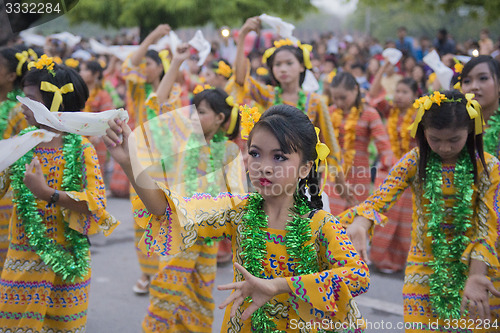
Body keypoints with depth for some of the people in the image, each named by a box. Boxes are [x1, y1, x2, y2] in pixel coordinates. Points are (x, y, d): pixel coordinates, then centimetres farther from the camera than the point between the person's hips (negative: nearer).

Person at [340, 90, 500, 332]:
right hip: (424, 270, 1)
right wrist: (360, 223, -42)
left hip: (468, 268, 0)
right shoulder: (415, 162, -7)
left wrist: (476, 277, -26)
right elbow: (380, 198, -19)